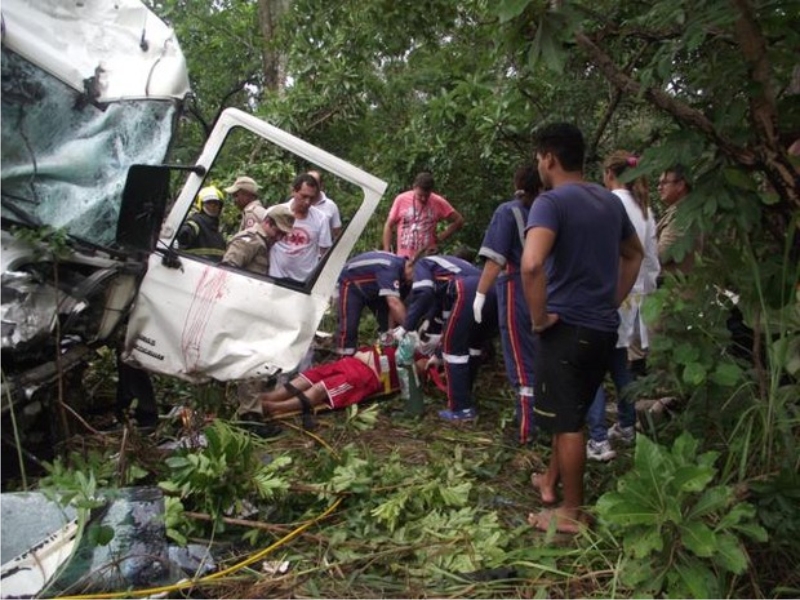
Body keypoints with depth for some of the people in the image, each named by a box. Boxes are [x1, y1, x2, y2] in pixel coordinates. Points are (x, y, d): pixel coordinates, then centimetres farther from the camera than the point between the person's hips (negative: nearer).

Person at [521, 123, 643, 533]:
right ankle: (551, 480, 39)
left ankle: (572, 512, 18)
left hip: (566, 327, -8)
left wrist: (539, 316, -20)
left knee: (567, 422, 4)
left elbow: (532, 263, -34)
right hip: (603, 327, 8)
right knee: (572, 413, 22)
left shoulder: (551, 202, -16)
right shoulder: (610, 201, 9)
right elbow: (634, 255, 24)